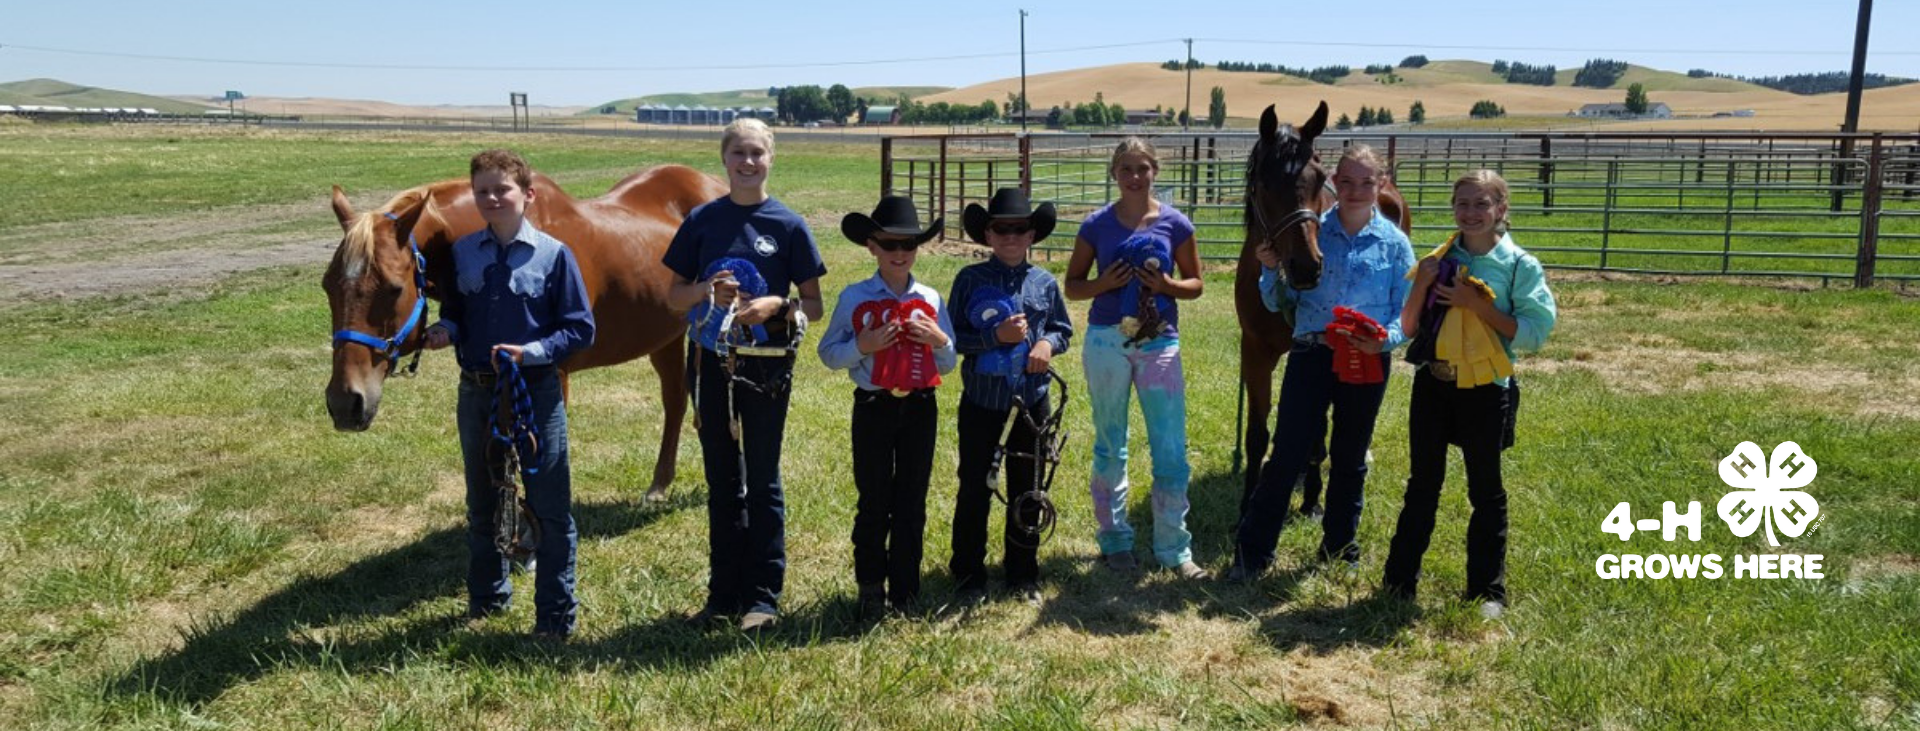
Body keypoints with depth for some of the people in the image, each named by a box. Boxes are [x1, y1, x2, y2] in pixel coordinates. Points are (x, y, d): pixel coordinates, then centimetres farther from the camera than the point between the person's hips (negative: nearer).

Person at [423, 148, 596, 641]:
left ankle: (556, 616, 13)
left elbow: (581, 329, -8)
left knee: (550, 509, 1)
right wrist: (443, 332, -9)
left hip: (536, 393, -4)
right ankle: (487, 597, 37)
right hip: (476, 394, 4)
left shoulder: (553, 254, -9)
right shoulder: (462, 253, 3)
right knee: (482, 505, 19)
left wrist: (533, 351, -22)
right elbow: (454, 312, 13)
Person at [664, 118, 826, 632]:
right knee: (722, 481, 11)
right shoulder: (703, 221, 3)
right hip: (710, 362, 3)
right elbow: (674, 296, 6)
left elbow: (814, 306, -1)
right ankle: (723, 594, 22)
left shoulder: (789, 226, -3)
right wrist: (705, 290, -14)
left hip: (766, 365, -2)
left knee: (762, 480, 5)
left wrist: (777, 305, -20)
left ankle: (763, 596, 15)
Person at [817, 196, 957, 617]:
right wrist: (862, 345, -17)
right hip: (874, 407, -2)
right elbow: (828, 353, -2)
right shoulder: (854, 298, -3)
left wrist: (938, 339, -10)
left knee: (912, 502, 9)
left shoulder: (931, 300, 4)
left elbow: (948, 365, 10)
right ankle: (871, 588, 21)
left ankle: (905, 590, 22)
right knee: (874, 503, 6)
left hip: (920, 408, 2)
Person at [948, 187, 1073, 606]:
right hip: (981, 402, -2)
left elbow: (1063, 329, 12)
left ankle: (1024, 575, 26)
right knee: (975, 490, 6)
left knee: (1028, 492, 12)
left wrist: (1048, 343, -10)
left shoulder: (1045, 283, 4)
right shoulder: (970, 280, -4)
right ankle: (969, 576, 20)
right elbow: (952, 335, -7)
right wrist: (996, 337, -19)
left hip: (1032, 400, 3)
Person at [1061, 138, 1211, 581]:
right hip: (1107, 341, 0)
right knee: (1110, 447, 10)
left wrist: (1167, 285, -13)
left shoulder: (1174, 224, 1)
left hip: (1160, 342, 0)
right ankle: (1115, 541, 23)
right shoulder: (1097, 225, 0)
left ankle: (1174, 549, 12)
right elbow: (1072, 286, 5)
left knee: (1171, 450, 0)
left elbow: (1195, 285, 7)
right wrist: (1105, 282, -14)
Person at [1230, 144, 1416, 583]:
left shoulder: (1394, 243, 0)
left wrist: (1387, 338, -18)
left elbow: (1407, 313, 2)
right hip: (1311, 355, -1)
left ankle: (1340, 550, 31)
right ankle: (1251, 553, 6)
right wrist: (1271, 269, -15)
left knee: (1350, 460, 14)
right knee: (1287, 455, -3)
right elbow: (1278, 303, 4)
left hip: (1367, 363, 1)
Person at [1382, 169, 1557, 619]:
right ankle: (1400, 579, 21)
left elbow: (1534, 332, -12)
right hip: (1432, 383, 3)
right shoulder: (1437, 261, 6)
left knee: (1485, 490, 8)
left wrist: (1477, 305, -19)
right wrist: (1420, 286, -9)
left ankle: (1488, 590, 18)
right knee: (1422, 485, 12)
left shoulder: (1519, 266, -5)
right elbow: (1409, 328, 7)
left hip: (1484, 389, -3)